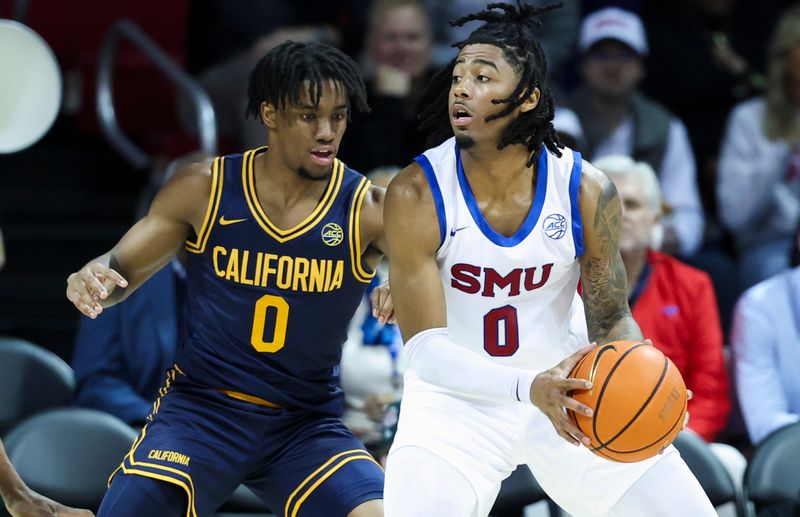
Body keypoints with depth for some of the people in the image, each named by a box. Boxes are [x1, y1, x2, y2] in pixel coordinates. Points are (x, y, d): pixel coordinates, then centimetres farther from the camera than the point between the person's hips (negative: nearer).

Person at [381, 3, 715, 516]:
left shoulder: (586, 190, -13)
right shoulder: (417, 195, -20)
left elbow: (611, 319, -1)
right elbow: (425, 348, -22)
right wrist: (530, 388, -39)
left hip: (567, 389, 3)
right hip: (457, 396, -2)